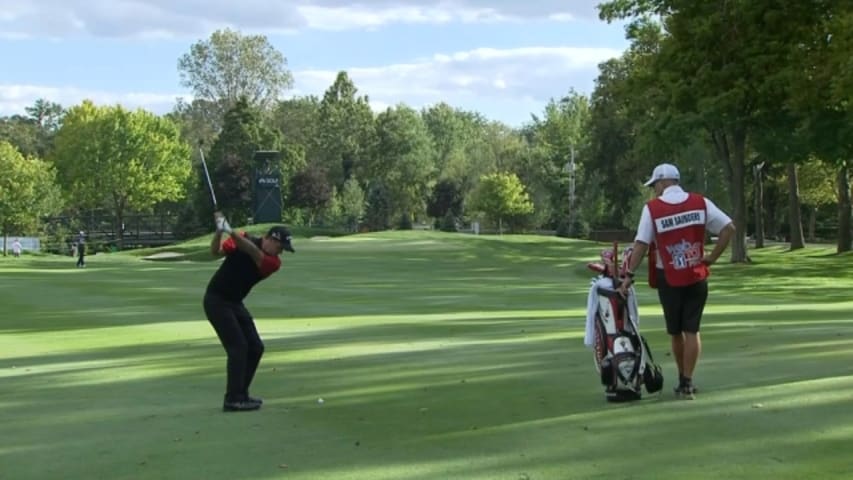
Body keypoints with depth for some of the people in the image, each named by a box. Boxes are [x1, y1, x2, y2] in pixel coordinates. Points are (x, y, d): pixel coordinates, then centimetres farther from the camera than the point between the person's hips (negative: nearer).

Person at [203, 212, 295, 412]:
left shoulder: (274, 263, -6)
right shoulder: (242, 239, -11)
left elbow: (253, 252, -26)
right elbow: (216, 251, -20)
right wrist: (220, 231, -38)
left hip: (235, 303, 7)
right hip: (216, 300, -6)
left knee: (255, 348, 7)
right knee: (238, 347, -15)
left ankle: (240, 394, 20)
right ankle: (232, 400, -12)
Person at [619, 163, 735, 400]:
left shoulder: (652, 208, -7)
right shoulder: (700, 203, 0)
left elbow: (641, 244, -10)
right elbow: (729, 228, -3)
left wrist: (629, 274, -4)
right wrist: (713, 257, 2)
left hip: (668, 278, -1)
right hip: (696, 276, 1)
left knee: (675, 332, 14)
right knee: (691, 330, 4)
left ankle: (683, 379, 25)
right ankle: (687, 383, 1)